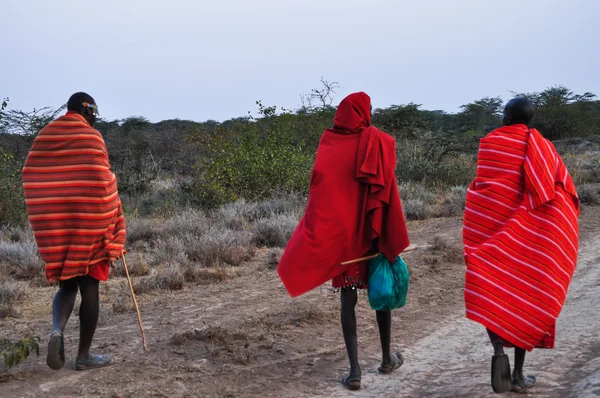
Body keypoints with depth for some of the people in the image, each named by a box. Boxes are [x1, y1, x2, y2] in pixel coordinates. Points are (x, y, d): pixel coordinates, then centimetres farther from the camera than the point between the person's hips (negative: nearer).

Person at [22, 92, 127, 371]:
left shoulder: (44, 136, 8)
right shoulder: (91, 137, -7)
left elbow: (30, 179, 8)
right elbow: (102, 181, -10)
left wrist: (48, 221, 15)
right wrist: (115, 228, -2)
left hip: (54, 226, 5)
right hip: (89, 223, -4)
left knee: (67, 284, 16)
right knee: (89, 287, 4)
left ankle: (57, 328, -12)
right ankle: (84, 355, 8)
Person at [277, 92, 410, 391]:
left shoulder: (328, 143, -1)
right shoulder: (379, 142, -6)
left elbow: (318, 190, -3)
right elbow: (386, 191, -10)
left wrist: (320, 238, 0)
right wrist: (392, 240, -5)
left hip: (338, 233, 1)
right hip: (372, 232, -1)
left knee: (348, 299, 5)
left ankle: (354, 370, -1)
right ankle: (387, 358, 29)